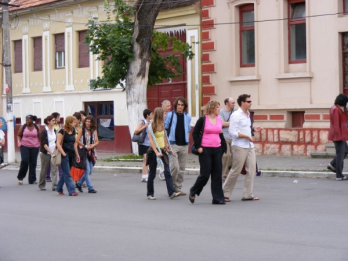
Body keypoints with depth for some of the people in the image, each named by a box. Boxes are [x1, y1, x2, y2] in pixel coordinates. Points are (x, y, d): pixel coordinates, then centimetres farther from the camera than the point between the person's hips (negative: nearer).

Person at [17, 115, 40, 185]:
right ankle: (20, 177, 2)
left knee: (33, 163, 4)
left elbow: (40, 137, 7)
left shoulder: (37, 127, 1)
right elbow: (19, 135, 10)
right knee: (24, 161, -15)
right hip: (24, 146, -1)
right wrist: (19, 141, -7)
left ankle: (32, 180, 14)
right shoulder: (23, 127, 1)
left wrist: (40, 144, -6)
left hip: (34, 147, 1)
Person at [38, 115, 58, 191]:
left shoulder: (54, 130, 9)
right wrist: (50, 152, -20)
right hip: (45, 153, -5)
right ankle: (41, 185, 23)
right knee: (44, 170, 7)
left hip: (53, 153, 5)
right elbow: (44, 144, -14)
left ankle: (54, 186, -12)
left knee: (54, 170, -8)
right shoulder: (43, 131, -9)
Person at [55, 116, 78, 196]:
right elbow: (58, 144, -11)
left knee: (66, 173, 14)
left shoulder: (73, 131, 10)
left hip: (71, 154, 7)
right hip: (65, 155, -7)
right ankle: (71, 191, -6)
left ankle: (59, 188, 27)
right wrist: (63, 153, -16)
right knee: (67, 174, -5)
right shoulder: (62, 131, -9)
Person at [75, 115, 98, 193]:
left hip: (92, 152, 5)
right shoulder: (82, 130, -2)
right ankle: (90, 188, -6)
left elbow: (97, 142, 7)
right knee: (87, 170, -9)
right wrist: (85, 146, -11)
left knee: (90, 171, 7)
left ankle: (79, 183, 26)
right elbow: (77, 141, -5)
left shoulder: (94, 131, 10)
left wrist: (91, 146, -11)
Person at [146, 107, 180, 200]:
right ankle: (150, 193, 15)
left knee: (167, 171, -8)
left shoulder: (162, 125, 10)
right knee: (152, 173, 3)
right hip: (153, 151, -5)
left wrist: (167, 148, 17)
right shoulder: (151, 126, -9)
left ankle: (171, 192, -13)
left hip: (163, 150, 5)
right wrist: (156, 152, -23)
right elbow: (151, 140, -15)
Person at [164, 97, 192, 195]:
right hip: (173, 144, -4)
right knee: (174, 167, -13)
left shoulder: (187, 116, 10)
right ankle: (171, 186, 3)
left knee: (182, 168, 7)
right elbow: (165, 128, 3)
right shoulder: (170, 115, 0)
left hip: (184, 145, 4)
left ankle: (178, 187, 17)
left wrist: (187, 142, 13)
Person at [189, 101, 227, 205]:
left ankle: (217, 198, 8)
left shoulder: (219, 120, 11)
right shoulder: (202, 120, -5)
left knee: (217, 175, 3)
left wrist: (224, 147, 11)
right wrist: (198, 147, -9)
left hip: (217, 150, 5)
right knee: (205, 175, -5)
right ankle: (193, 192, 17)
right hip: (205, 150, -5)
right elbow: (195, 133, -2)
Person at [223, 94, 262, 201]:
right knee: (235, 171, -2)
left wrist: (253, 129, 9)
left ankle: (248, 195, 8)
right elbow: (233, 132, -17)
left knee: (251, 169, 3)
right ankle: (225, 194, 9)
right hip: (239, 146, -8)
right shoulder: (236, 115, -11)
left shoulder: (248, 114, 15)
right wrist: (247, 136, -18)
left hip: (250, 146, 8)